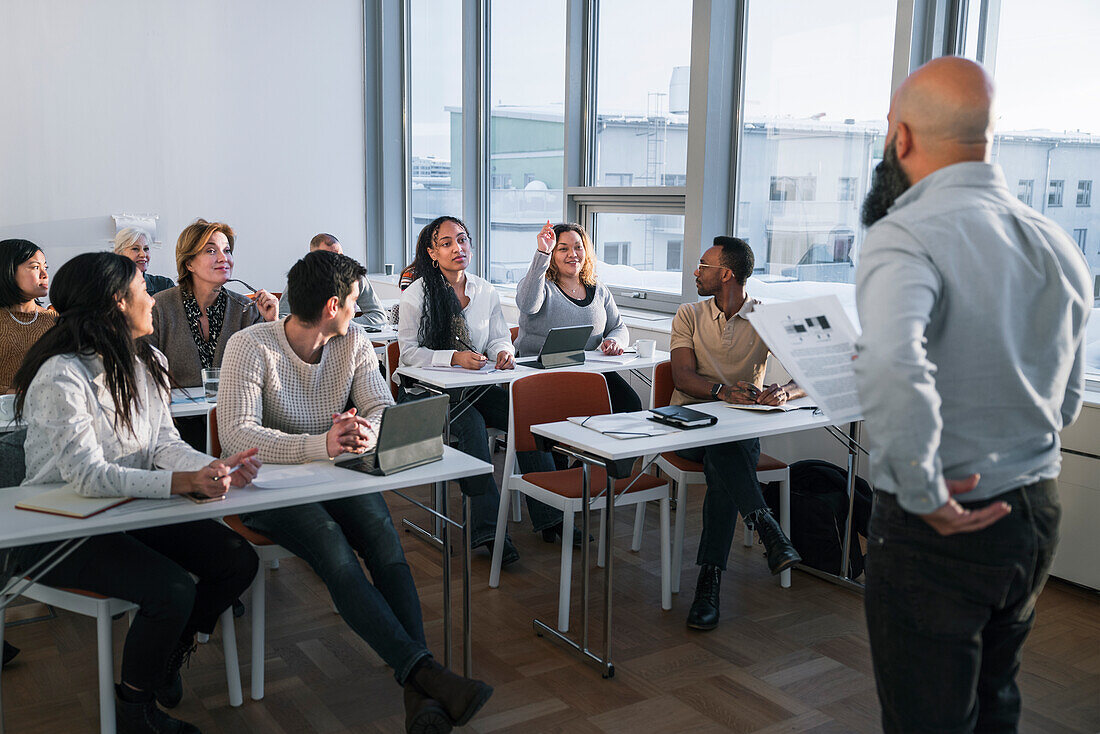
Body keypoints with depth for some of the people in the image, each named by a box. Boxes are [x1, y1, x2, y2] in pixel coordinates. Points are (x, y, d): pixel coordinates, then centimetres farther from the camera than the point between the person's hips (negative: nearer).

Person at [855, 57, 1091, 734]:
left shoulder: (908, 235, -21)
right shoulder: (1057, 242, 6)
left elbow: (890, 367, -40)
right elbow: (1068, 398, 15)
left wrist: (925, 494, -26)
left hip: (941, 528, -7)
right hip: (1038, 512, 8)